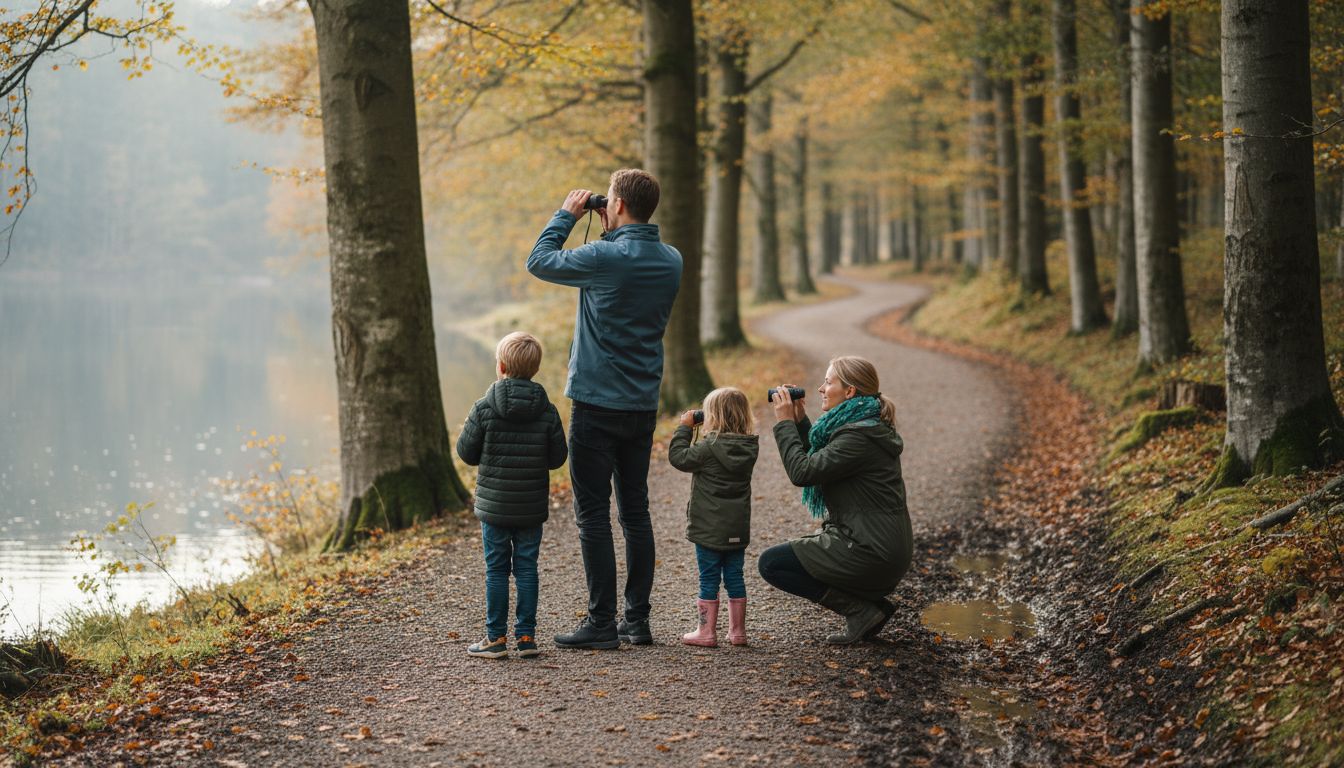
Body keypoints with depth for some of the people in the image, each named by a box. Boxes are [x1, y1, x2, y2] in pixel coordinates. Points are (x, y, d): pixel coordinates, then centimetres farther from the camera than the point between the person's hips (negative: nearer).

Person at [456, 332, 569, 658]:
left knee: (496, 570, 6)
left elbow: (467, 452, -5)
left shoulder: (484, 408, -11)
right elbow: (557, 458, 0)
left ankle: (496, 638, 8)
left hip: (494, 505, -2)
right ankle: (526, 635, 10)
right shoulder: (547, 412, -5)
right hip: (532, 507, 2)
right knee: (526, 568, 9)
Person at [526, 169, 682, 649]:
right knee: (635, 511, 12)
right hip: (643, 406, 7)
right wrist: (610, 232, 17)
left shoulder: (605, 258, -16)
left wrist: (566, 216, 9)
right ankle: (637, 620, 14)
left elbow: (539, 261, -2)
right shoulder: (671, 262, 4)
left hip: (597, 404, -7)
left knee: (593, 514, -2)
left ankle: (602, 623, -2)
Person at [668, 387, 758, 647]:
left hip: (709, 529, -5)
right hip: (738, 528, 6)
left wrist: (684, 427, -3)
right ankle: (737, 631, 17)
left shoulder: (709, 447, -18)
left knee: (709, 580, 2)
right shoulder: (749, 447, 0)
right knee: (734, 578, 12)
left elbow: (679, 457, -11)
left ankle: (707, 631, 5)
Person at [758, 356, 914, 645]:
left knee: (770, 563, -4)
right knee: (786, 553, 27)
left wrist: (785, 423, -11)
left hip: (870, 555, -10)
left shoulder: (859, 437, -19)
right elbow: (817, 461, 24)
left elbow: (802, 472, -22)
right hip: (886, 548, 10)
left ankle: (860, 609, -6)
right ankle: (870, 603, 12)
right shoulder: (866, 427, 13)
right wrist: (799, 420, 12)